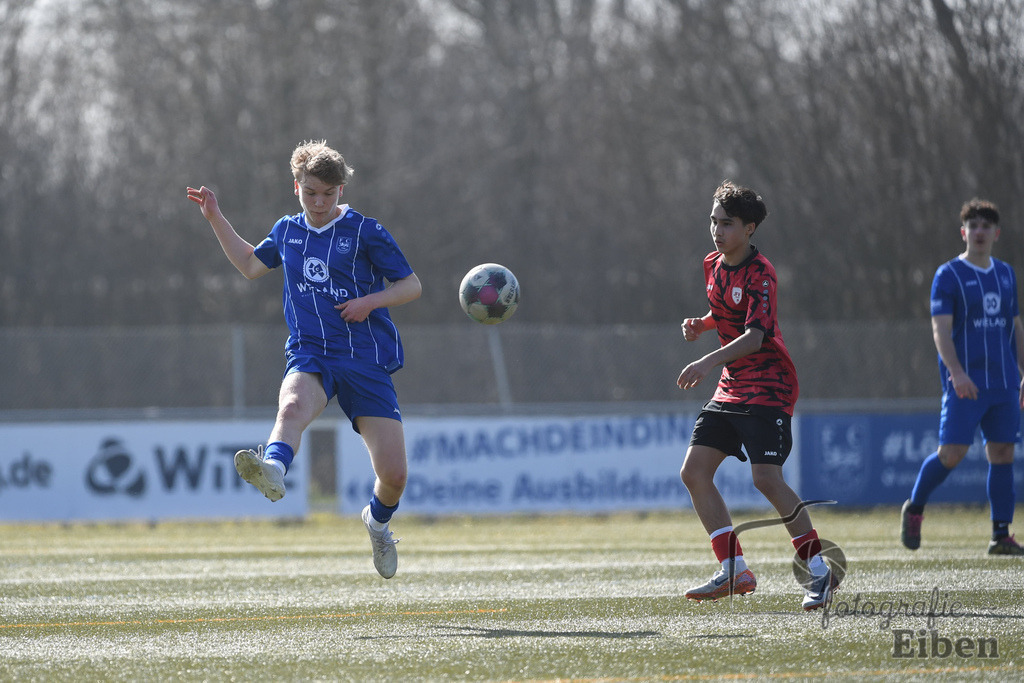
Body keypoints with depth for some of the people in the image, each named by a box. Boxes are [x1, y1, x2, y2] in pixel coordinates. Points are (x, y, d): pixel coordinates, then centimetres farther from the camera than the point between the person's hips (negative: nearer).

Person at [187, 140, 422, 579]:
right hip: (310, 357, 2)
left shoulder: (365, 233, 0)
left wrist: (371, 301, -15)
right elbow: (251, 265, 32)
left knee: (394, 475, -6)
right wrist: (215, 219, 25)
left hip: (366, 361, -2)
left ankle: (378, 521, 29)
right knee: (293, 406, -37)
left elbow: (411, 285, 3)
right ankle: (273, 469, -68)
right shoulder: (287, 232, 13)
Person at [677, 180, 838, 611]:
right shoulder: (714, 265, 9)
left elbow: (755, 335, -28)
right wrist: (701, 325, 6)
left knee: (766, 479, -19)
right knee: (694, 471, -1)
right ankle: (734, 573, 4)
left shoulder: (759, 273, -16)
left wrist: (709, 362, -40)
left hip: (768, 388, -9)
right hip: (731, 388, 9)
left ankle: (820, 572, -8)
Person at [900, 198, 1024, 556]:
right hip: (964, 384, -5)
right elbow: (940, 329, -11)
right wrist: (956, 373, -24)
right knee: (951, 453, -11)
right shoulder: (948, 276, -3)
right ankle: (914, 507, 14)